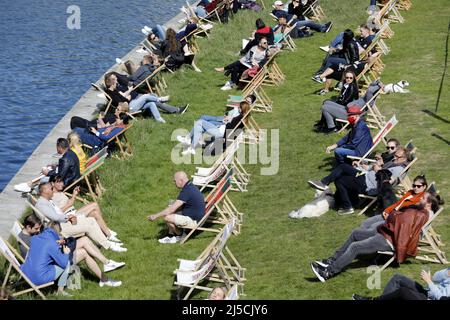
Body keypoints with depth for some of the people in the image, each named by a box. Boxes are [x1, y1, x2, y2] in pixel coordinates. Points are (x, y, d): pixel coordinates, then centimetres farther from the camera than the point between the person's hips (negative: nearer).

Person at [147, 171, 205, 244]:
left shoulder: (186, 191, -23)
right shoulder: (191, 187, 9)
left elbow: (171, 209, -24)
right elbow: (181, 207, 21)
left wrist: (156, 216, -16)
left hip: (193, 220, -10)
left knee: (167, 218, -18)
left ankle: (180, 236, 4)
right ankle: (171, 236, 17)